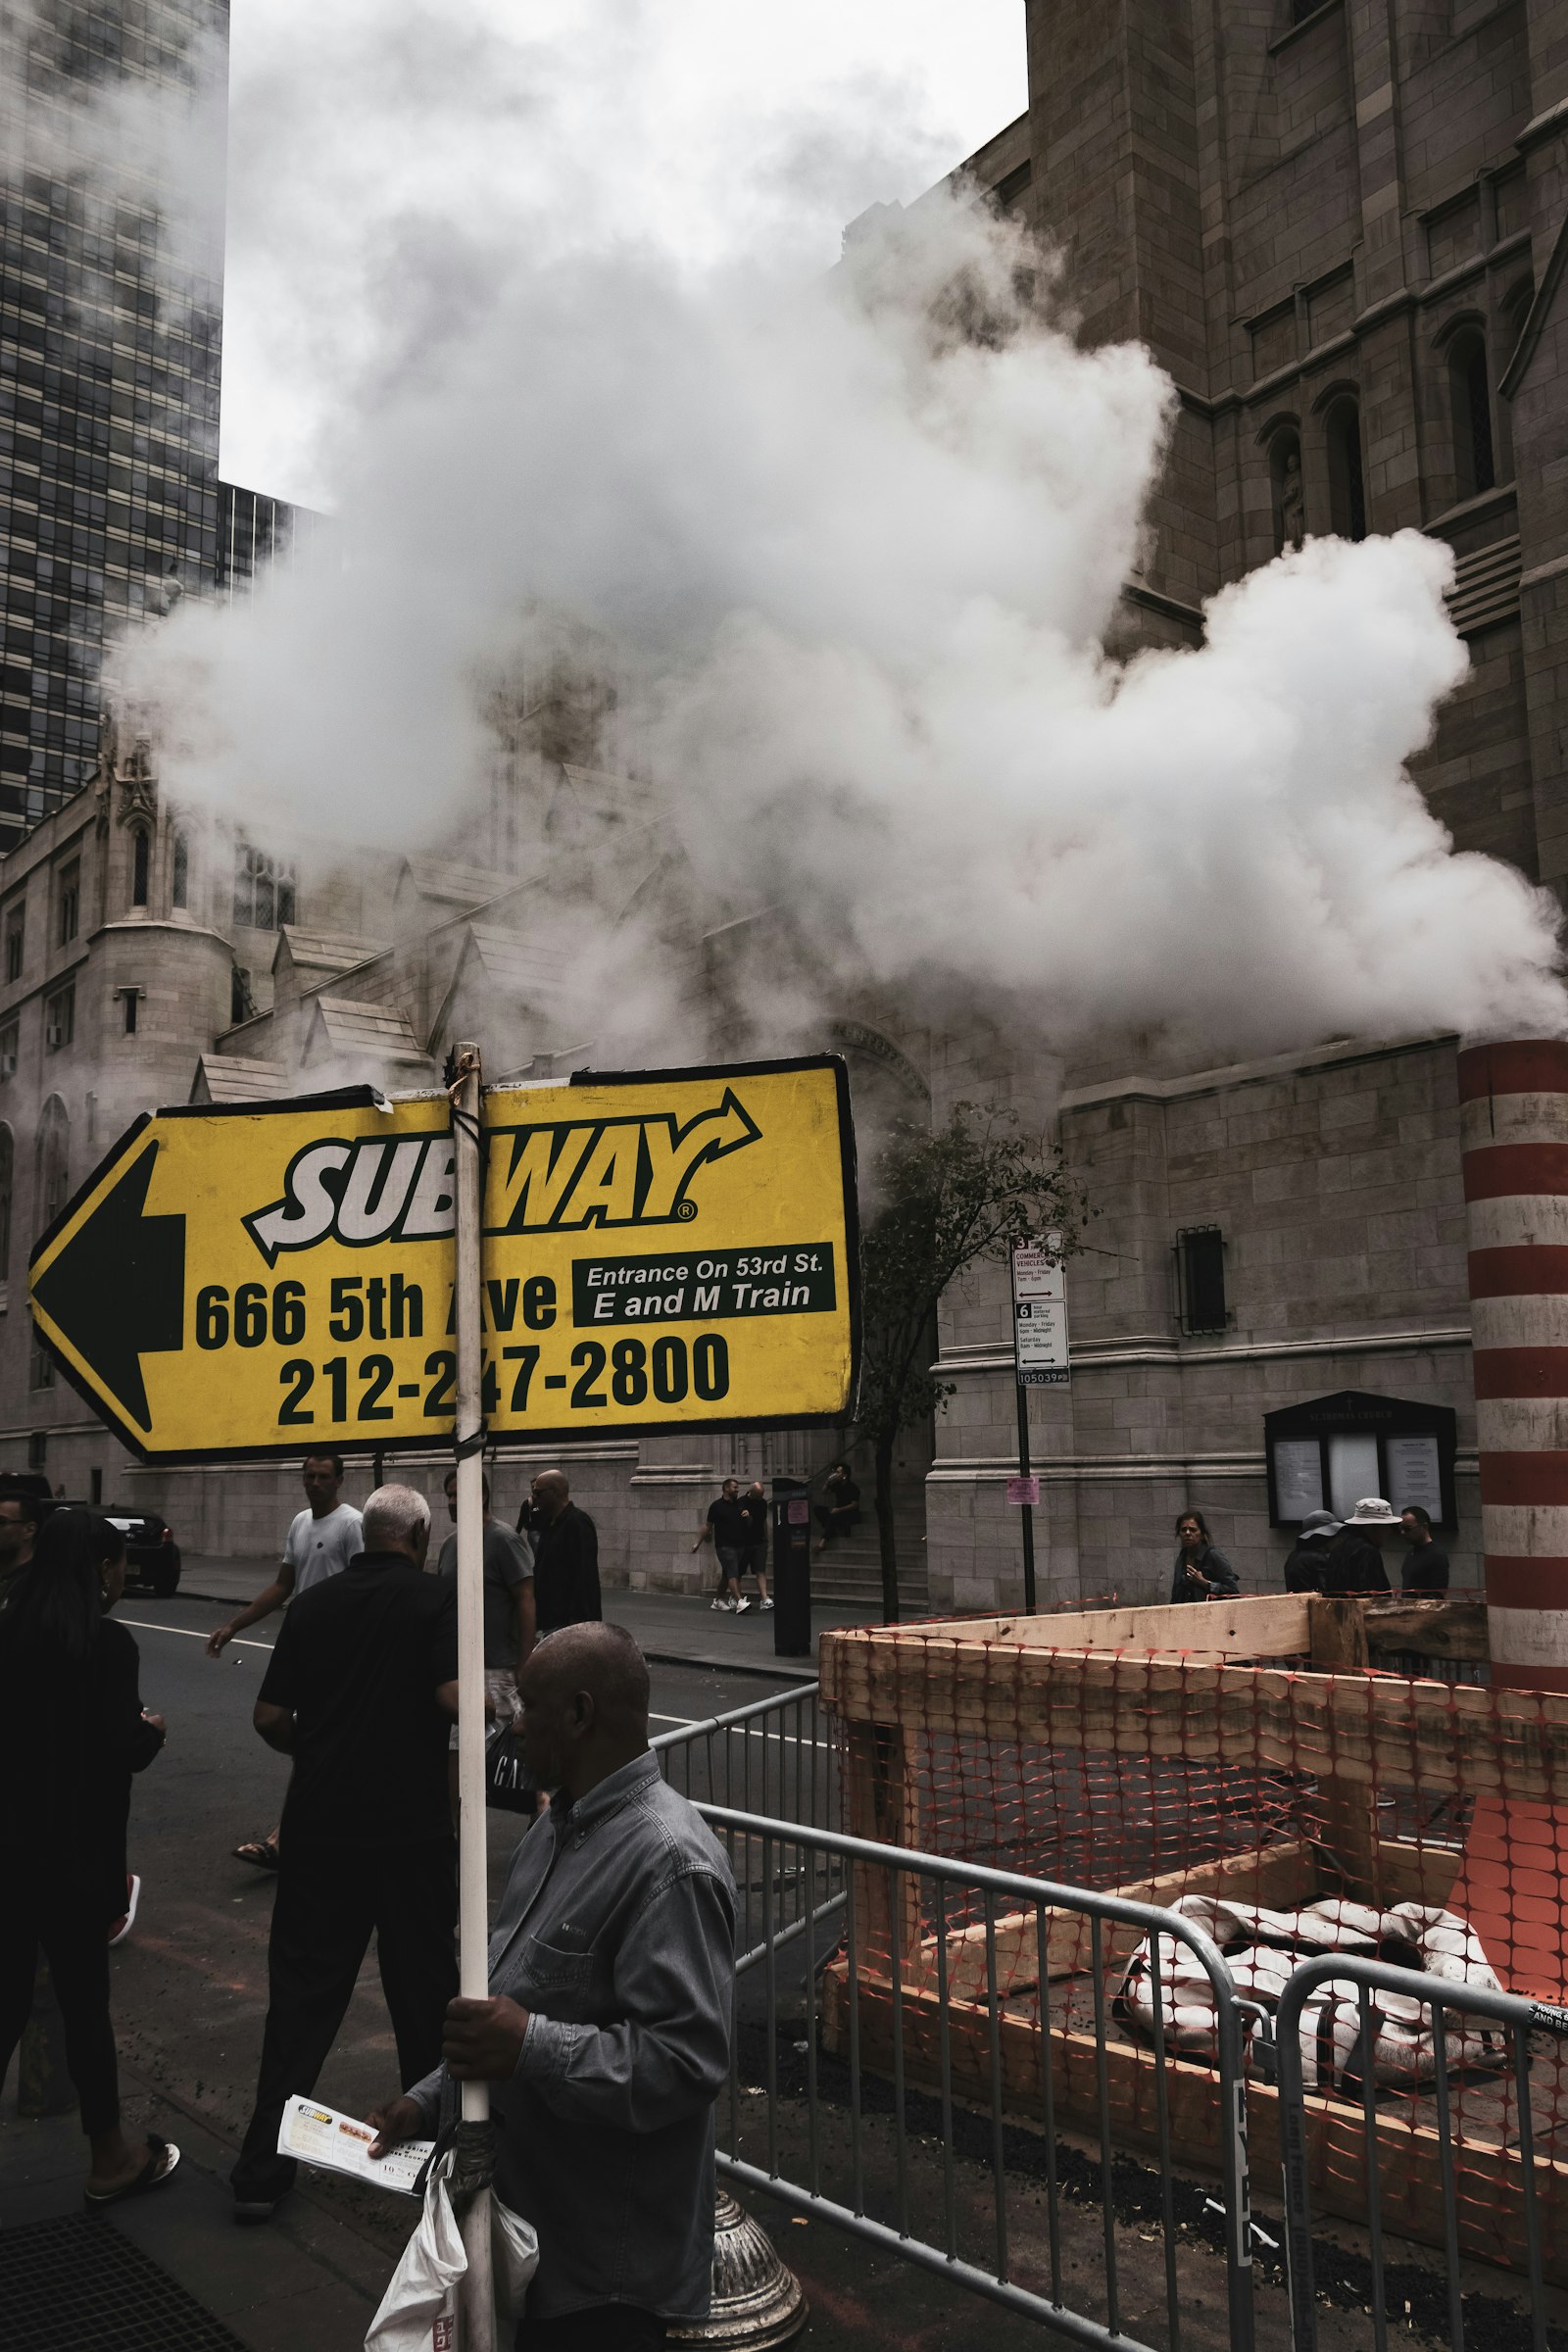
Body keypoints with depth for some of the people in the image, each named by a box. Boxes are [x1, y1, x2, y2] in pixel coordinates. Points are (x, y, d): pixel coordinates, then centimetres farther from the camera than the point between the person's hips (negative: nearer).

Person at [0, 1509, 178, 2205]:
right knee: (84, 2000, 8)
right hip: (73, 1854, -6)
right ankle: (110, 2159, 25)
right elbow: (124, 1751, -18)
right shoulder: (106, 1642, -18)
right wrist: (152, 1728, 2)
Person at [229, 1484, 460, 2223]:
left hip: (320, 1823, 3)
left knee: (302, 1993, 11)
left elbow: (269, 1718, 4)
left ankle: (263, 2170, 13)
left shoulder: (314, 1603, 4)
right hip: (411, 1827, -2)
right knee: (424, 1985, 15)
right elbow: (455, 1697, -22)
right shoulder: (438, 1596, -8)